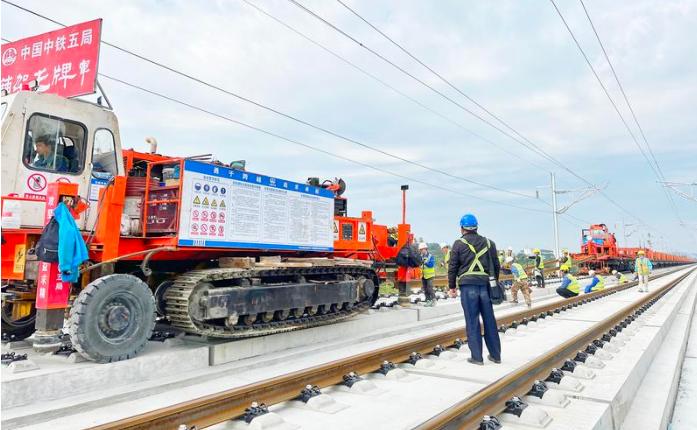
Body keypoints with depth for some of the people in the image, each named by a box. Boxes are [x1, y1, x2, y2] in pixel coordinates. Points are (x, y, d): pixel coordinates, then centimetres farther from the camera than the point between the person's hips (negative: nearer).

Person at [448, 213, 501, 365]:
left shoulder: (459, 244, 1)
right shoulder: (488, 243, 12)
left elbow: (452, 267, 0)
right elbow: (496, 266, 15)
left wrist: (452, 286, 8)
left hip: (468, 286, -3)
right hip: (485, 285, 4)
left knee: (472, 322, 1)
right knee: (489, 320, 11)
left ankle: (477, 356, 4)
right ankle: (495, 354, 20)